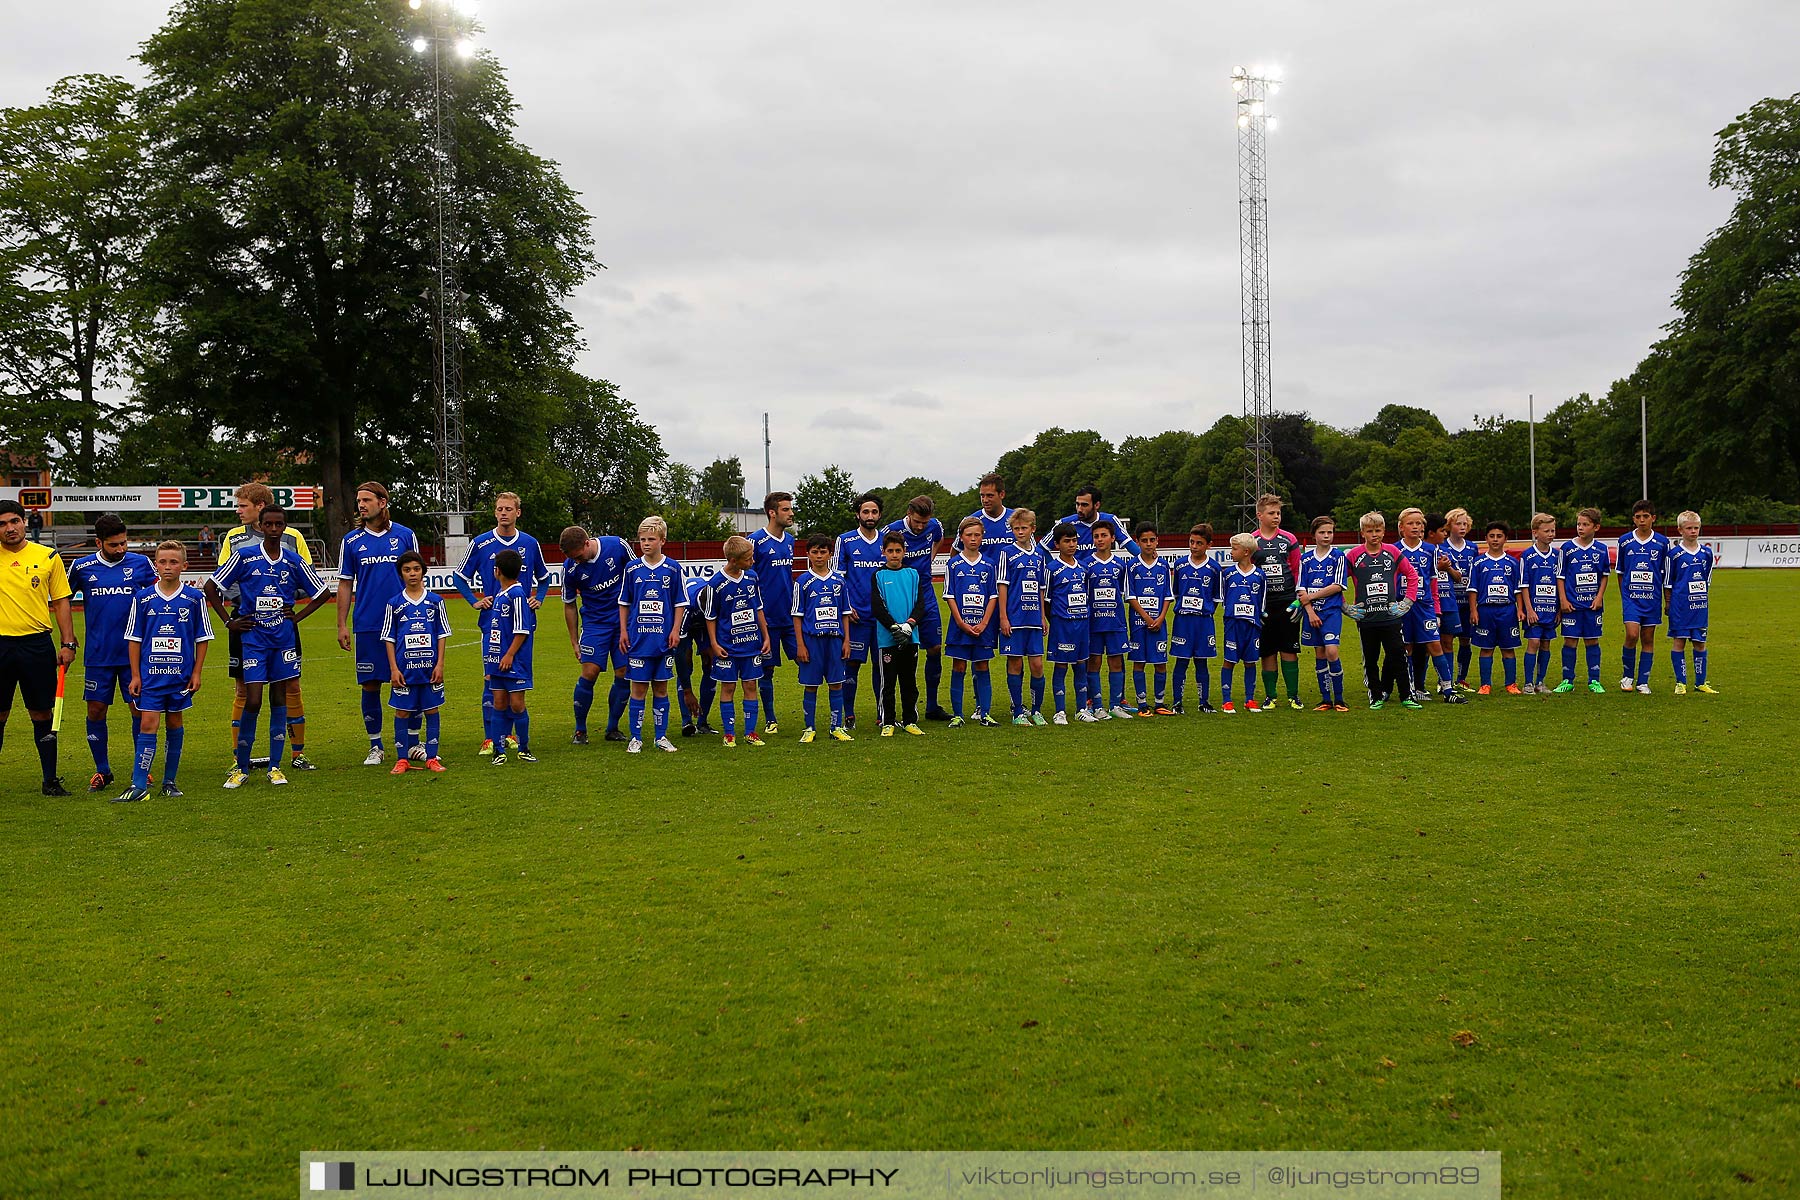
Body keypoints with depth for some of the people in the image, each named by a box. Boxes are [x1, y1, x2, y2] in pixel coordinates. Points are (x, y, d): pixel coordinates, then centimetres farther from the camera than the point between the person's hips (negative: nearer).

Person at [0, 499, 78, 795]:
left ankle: (50, 780, 11)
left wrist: (68, 643, 1)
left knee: (42, 713, 4)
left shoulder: (48, 557, 4)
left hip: (37, 643, 0)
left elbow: (60, 602, 7)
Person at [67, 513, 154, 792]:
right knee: (96, 710, 4)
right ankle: (102, 771, 18)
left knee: (140, 709, 0)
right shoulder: (81, 567, 1)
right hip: (97, 655, 1)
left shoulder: (141, 564, 0)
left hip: (134, 652, -1)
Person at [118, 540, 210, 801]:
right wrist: (135, 675, 1)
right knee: (147, 725, -6)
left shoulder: (194, 598, 0)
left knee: (176, 724, 9)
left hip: (181, 675, 1)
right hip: (150, 674, -1)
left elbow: (202, 638, 5)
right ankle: (139, 785, -7)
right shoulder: (143, 598, 0)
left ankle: (169, 782, 19)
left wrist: (197, 673, 1)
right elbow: (134, 639, 5)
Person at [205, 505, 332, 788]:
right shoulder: (244, 557, -3)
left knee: (279, 699, 6)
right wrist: (228, 621, 2)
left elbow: (323, 592, 14)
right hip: (254, 637, -2)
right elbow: (212, 587, 4)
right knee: (252, 701, -8)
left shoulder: (294, 561, 4)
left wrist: (297, 616, 6)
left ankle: (275, 767, 12)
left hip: (284, 638, 2)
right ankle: (241, 768, 5)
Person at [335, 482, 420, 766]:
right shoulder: (352, 541, 6)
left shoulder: (405, 535, 3)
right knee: (370, 685, 3)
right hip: (366, 626, 1)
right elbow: (345, 584, 8)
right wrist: (342, 625, 3)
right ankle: (375, 747, 14)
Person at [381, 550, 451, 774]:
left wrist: (440, 664, -1)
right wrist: (393, 668, -3)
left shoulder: (436, 601, 3)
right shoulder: (394, 604, 2)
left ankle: (431, 758, 12)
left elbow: (442, 635, 6)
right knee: (402, 712, 3)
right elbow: (389, 638, 4)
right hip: (404, 668, -1)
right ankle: (402, 759, 12)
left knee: (431, 710, 5)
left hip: (430, 667, 1)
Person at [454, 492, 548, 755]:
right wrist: (474, 602, -1)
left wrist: (539, 599, 8)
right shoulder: (480, 543, -1)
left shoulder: (530, 543, 6)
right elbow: (460, 576, 9)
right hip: (492, 622, -3)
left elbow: (544, 576, 22)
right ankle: (490, 738, -1)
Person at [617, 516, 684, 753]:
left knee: (661, 687, 8)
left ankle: (661, 737, 16)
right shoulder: (632, 569, 3)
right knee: (639, 688, 2)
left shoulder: (673, 569, 0)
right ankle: (636, 738, 9)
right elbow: (624, 603, 10)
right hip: (638, 638, 0)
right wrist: (623, 631, 4)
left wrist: (675, 630, -3)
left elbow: (680, 603, 5)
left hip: (664, 639, 0)